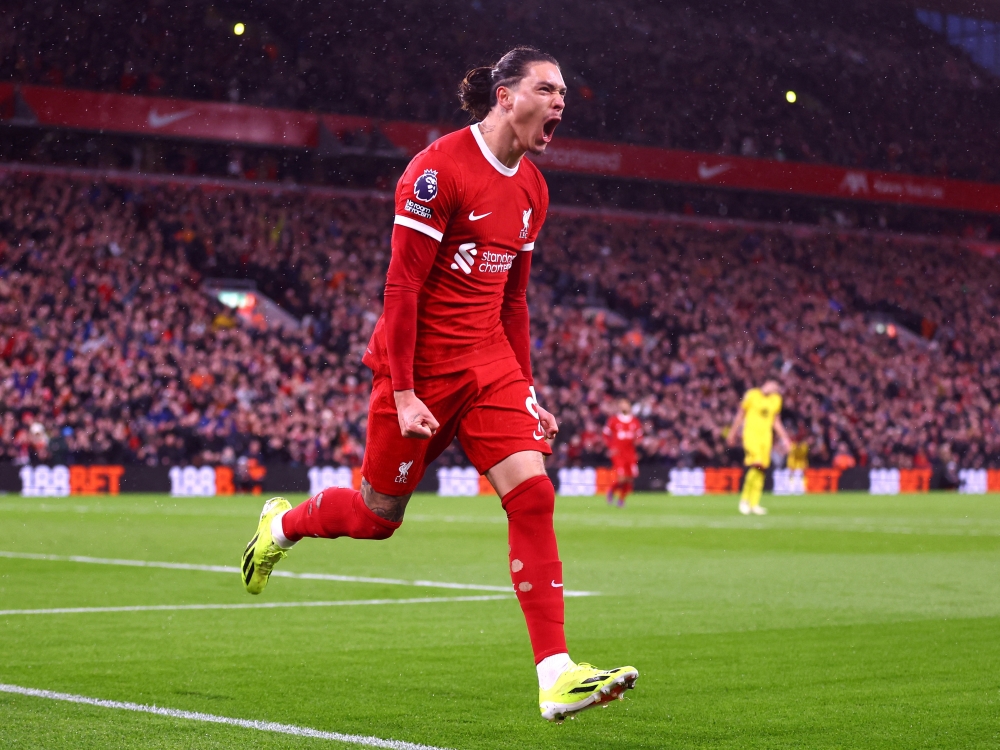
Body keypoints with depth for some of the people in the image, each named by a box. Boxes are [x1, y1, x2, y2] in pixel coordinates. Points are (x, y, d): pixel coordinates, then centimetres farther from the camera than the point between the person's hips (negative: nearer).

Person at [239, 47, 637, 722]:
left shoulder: (531, 189, 9)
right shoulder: (440, 169, -15)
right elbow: (402, 287, -16)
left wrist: (527, 394, 15)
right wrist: (403, 392, -19)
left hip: (489, 364, 6)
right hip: (419, 368, -6)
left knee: (532, 496, -11)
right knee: (378, 515, 8)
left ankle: (556, 675, -14)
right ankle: (282, 524, 42)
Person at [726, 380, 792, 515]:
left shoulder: (776, 399, 11)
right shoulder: (752, 395, -4)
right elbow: (740, 414, 4)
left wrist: (784, 438, 16)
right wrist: (733, 433, 9)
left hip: (766, 435, 5)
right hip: (751, 433, -5)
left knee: (761, 469, -1)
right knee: (756, 464, -21)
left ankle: (754, 503, 3)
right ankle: (744, 498, -9)